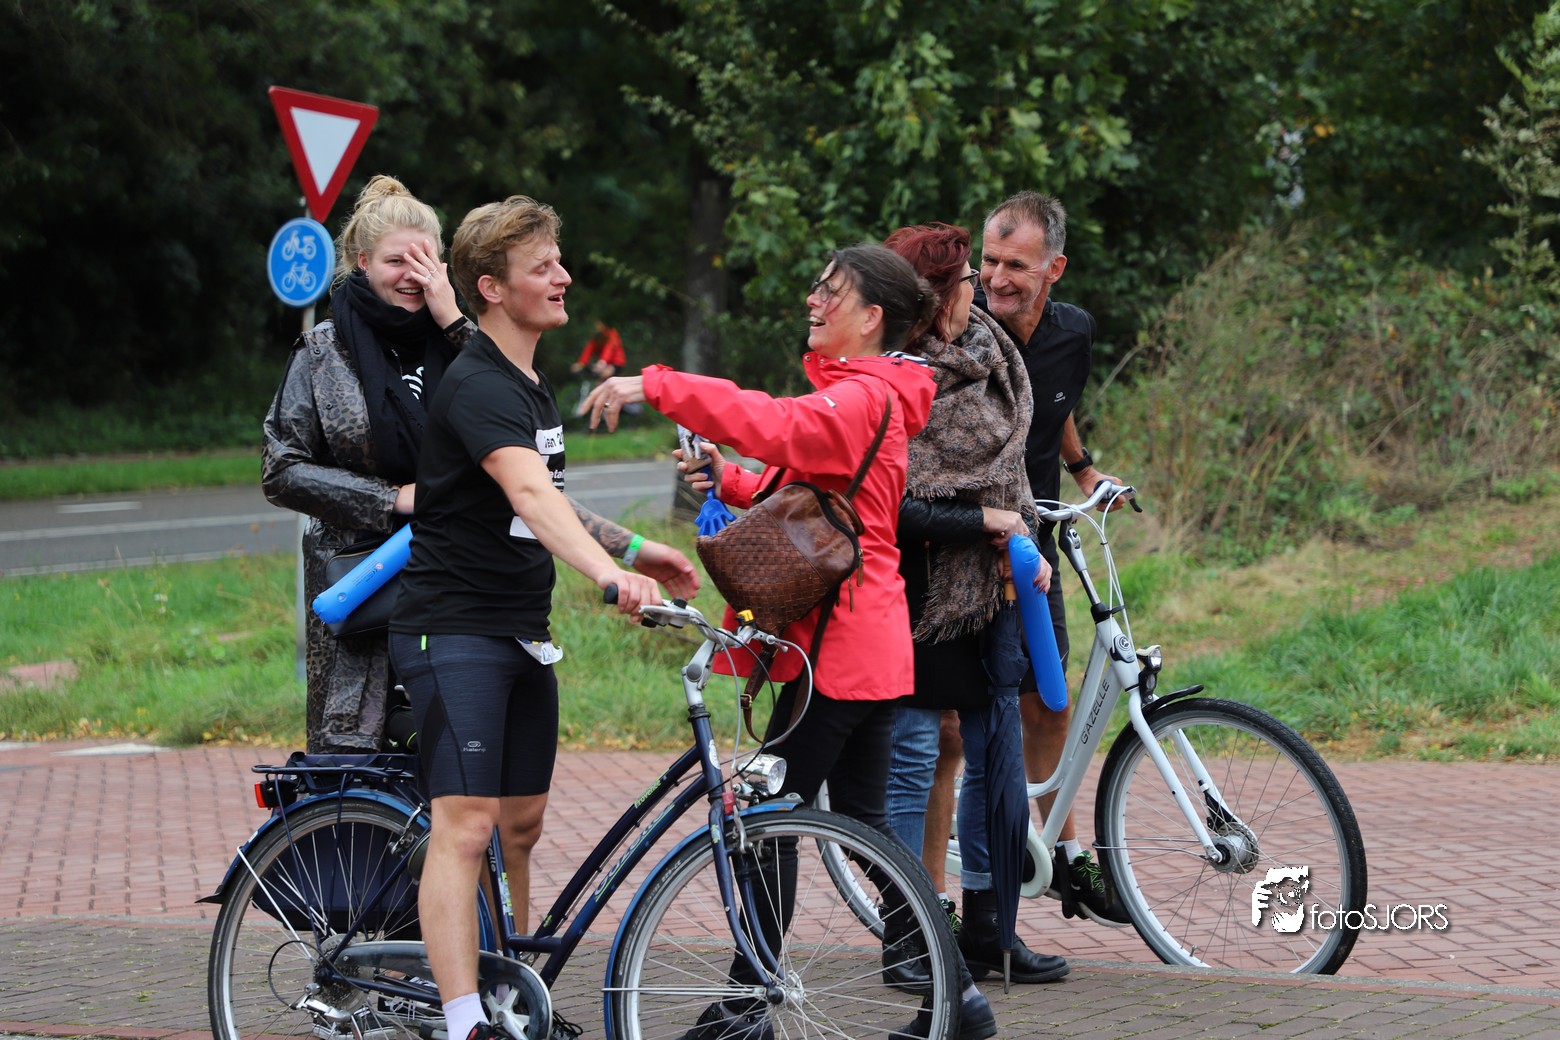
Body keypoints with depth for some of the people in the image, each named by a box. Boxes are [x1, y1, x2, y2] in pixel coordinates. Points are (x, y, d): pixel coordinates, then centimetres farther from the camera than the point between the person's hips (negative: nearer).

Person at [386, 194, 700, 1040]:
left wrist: (633, 548, 19)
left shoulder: (530, 382, 13)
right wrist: (607, 572, -49)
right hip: (452, 629, -9)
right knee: (464, 825, -15)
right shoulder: (477, 387, -18)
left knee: (521, 824, 13)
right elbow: (528, 495, -35)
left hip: (521, 634, 9)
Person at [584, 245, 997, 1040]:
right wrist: (730, 483, 3)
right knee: (860, 817, 12)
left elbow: (777, 426, -33)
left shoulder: (862, 398, -14)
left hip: (841, 640, -10)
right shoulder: (856, 397, 20)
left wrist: (656, 387, -35)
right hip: (871, 640, 10)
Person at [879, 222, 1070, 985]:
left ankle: (984, 927, 19)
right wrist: (985, 523, -17)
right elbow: (892, 508, -19)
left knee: (997, 754, 9)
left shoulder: (987, 359, 8)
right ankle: (902, 938, 5)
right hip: (918, 592, -8)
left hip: (985, 589, 8)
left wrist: (1026, 543, 3)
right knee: (913, 756, -3)